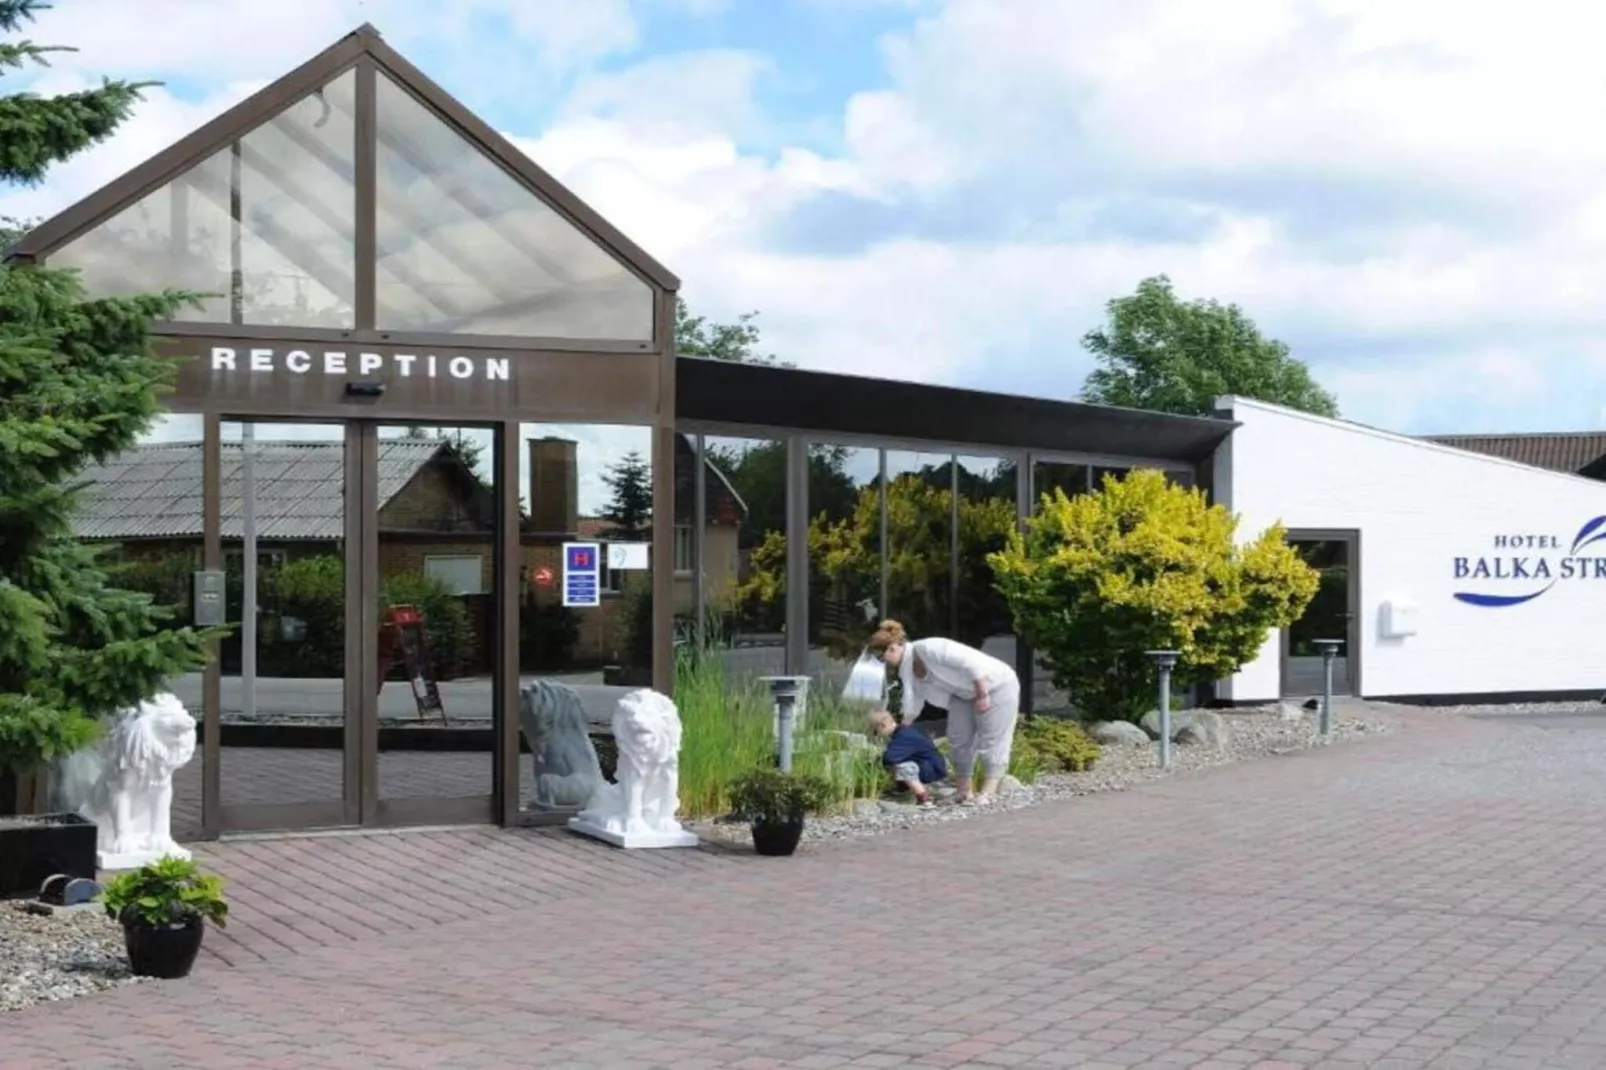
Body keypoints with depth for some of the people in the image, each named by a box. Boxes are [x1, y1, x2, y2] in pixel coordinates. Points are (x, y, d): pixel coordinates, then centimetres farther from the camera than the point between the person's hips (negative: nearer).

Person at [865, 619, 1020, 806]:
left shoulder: (928, 649, -30)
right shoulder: (906, 669, -1)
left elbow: (971, 663, -32)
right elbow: (913, 702, 8)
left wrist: (983, 695, -29)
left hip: (996, 684, -9)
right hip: (965, 692, 9)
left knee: (991, 740, -7)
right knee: (959, 738, 4)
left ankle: (987, 793, -5)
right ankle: (963, 791, 10)